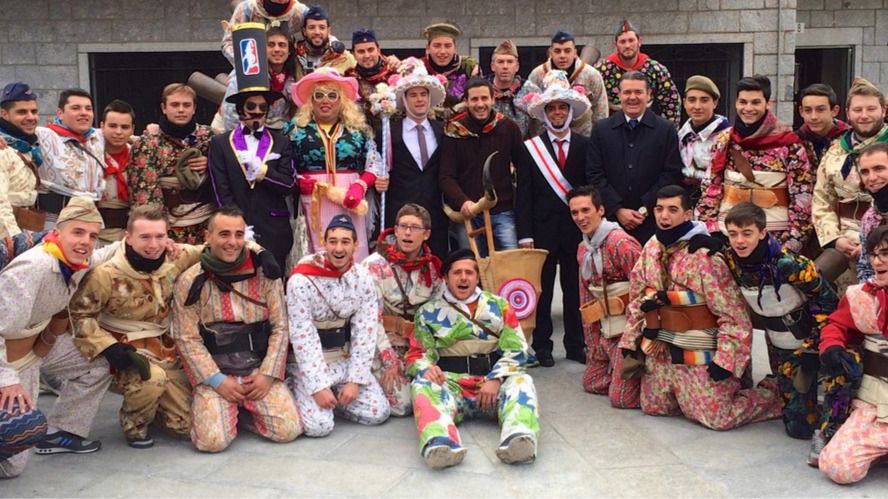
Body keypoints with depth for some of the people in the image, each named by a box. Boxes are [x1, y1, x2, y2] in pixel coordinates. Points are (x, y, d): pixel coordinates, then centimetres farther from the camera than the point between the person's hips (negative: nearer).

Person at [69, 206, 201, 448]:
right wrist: (107, 347, -23)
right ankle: (134, 424, -6)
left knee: (186, 425, 3)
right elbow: (78, 314, -12)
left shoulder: (175, 257, -9)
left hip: (167, 349, 4)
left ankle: (153, 402, 36)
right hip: (126, 350, -4)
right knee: (152, 378, -39)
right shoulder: (106, 274, -21)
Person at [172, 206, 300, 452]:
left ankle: (247, 407, 17)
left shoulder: (264, 272, 1)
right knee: (213, 440, -20)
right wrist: (217, 380, -12)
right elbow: (187, 339, -5)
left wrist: (267, 374, -8)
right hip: (214, 375, -2)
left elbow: (280, 327, 1)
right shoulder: (191, 281, -4)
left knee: (289, 430, -12)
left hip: (259, 370, 2)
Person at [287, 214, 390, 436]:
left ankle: (334, 398, 17)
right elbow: (303, 336, -18)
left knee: (379, 413, -5)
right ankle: (295, 388, 11)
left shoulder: (363, 278, -5)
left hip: (346, 360, 4)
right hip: (310, 364, -4)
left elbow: (365, 332, -5)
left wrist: (355, 380, -11)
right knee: (319, 425, -19)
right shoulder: (302, 280, -18)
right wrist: (318, 386, -21)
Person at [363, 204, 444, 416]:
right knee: (402, 403, -17)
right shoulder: (375, 265, -11)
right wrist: (390, 361, -17)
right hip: (383, 347, -5)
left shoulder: (433, 268, 3)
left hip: (419, 348, 5)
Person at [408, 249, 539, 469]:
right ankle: (439, 443, -59)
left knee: (521, 382, -31)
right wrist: (426, 368, -16)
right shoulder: (429, 312, 13)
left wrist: (496, 379, -12)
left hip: (494, 382, 1)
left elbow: (516, 350, 7)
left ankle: (519, 439, -58)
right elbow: (417, 354, 10)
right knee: (422, 385, -32)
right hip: (450, 384, -1)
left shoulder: (499, 306, 14)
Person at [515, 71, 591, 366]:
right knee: (541, 289, 4)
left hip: (577, 228, 1)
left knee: (575, 289, 9)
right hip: (543, 229, -1)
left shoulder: (585, 146, 7)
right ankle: (542, 346, 15)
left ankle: (575, 346, 19)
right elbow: (524, 195, -1)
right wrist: (525, 234, -7)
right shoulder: (530, 148, 3)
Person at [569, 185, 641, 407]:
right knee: (591, 383, 15)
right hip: (605, 331, 9)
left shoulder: (620, 243, -18)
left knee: (621, 397, -11)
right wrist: (592, 344, 12)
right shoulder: (583, 248, 9)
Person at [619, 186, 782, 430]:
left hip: (699, 354, -7)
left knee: (718, 418, -5)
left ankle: (775, 393, 21)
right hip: (660, 350, 7)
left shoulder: (704, 255, -21)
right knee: (653, 407, 16)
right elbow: (637, 298, 11)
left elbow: (734, 314, -20)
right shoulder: (651, 248, 1)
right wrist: (630, 342, 9)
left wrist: (724, 361, -20)